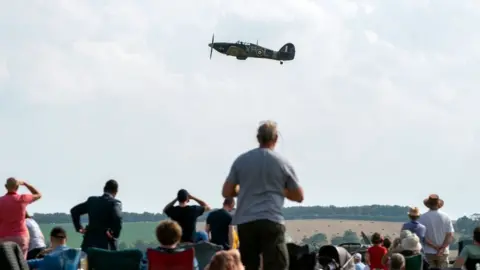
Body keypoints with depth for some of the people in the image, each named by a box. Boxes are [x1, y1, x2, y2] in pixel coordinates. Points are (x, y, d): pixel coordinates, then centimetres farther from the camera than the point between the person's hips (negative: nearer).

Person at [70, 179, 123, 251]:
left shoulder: (92, 200, 10)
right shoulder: (115, 203, -8)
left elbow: (74, 211, 14)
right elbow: (117, 218, -27)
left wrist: (79, 227, 15)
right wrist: (114, 234, -13)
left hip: (89, 243, 5)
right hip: (106, 245, -5)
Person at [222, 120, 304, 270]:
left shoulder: (241, 160, 8)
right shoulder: (283, 163, 4)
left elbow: (226, 192, 11)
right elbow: (299, 196, 11)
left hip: (245, 222, 3)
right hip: (272, 221, -3)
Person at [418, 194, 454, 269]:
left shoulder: (422, 218, -7)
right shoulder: (446, 217, -2)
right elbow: (450, 236, -7)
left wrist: (435, 247, -11)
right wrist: (442, 248, -13)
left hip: (428, 252, -1)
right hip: (443, 253, 1)